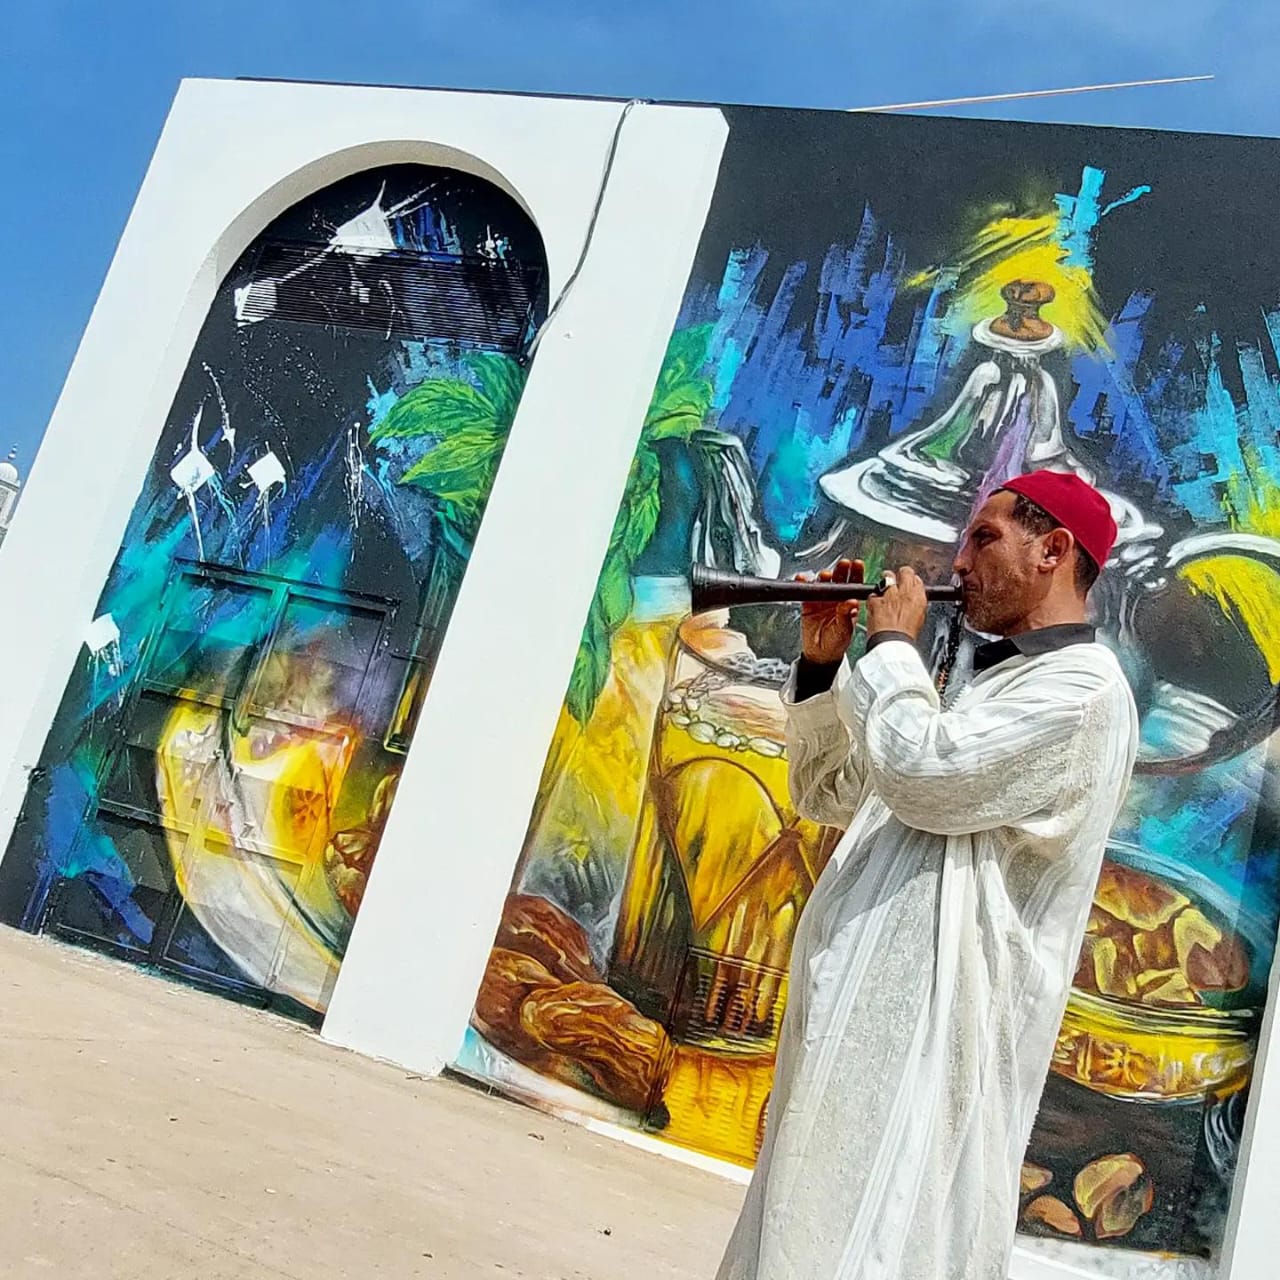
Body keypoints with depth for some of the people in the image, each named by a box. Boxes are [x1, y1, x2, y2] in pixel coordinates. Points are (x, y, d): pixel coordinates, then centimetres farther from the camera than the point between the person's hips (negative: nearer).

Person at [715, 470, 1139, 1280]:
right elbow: (828, 794, 23)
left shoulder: (1083, 688, -10)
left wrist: (891, 645, -9)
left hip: (927, 1039, -10)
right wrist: (822, 666, 10)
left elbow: (924, 773, -26)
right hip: (863, 1025, 10)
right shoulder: (990, 686, 21)